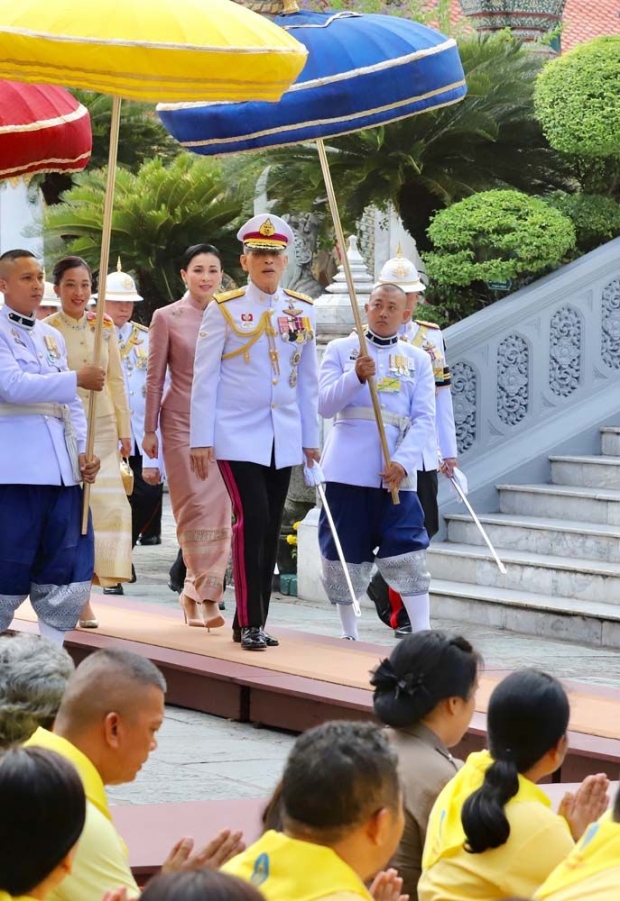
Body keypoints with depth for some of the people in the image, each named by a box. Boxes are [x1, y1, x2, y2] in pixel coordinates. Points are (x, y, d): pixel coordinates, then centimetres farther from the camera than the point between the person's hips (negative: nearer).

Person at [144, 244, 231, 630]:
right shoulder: (167, 318, 1)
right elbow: (155, 377, 4)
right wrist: (149, 430, 2)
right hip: (182, 421, -2)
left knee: (219, 508, -3)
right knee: (196, 505, -5)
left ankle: (200, 591, 5)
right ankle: (204, 591, 6)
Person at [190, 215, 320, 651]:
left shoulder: (303, 311, 7)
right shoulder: (224, 309, -4)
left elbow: (308, 379, 13)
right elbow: (205, 377, -4)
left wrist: (311, 438, 12)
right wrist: (201, 440, -7)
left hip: (284, 439, 4)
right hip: (238, 436, -4)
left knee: (270, 528, 6)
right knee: (252, 521, -14)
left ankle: (254, 622, 14)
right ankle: (249, 622, -9)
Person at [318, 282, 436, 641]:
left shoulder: (418, 359, 9)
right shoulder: (340, 349, 7)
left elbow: (425, 419, 2)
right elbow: (325, 405, -3)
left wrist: (403, 462, -13)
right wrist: (356, 376, -20)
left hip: (396, 471, 0)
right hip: (348, 469, 0)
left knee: (408, 553, -7)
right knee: (345, 553, 4)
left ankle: (422, 634, -6)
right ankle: (349, 634, 15)